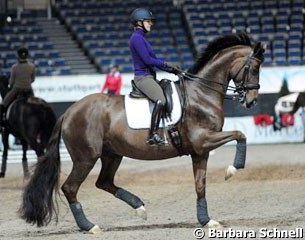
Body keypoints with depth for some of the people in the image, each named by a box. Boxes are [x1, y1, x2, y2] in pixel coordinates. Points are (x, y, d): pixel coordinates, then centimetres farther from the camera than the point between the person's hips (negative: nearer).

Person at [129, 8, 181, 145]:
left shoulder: (142, 38, 21)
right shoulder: (137, 38, -11)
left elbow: (154, 60, 22)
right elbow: (147, 60, -18)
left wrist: (172, 70, 14)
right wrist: (166, 64, -9)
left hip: (150, 77, 11)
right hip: (143, 77, -11)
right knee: (161, 100, -30)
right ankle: (153, 135, -31)